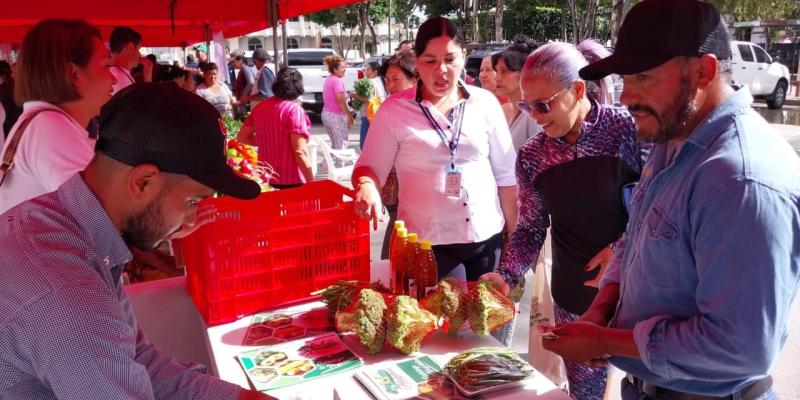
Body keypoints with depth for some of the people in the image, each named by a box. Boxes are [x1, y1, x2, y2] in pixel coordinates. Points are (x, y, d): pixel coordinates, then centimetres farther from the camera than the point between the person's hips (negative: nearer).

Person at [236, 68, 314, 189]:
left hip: (266, 178, 7)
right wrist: (312, 182, -15)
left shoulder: (261, 107, 5)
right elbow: (300, 152, -21)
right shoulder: (294, 110, -15)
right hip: (291, 180, -7)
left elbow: (242, 137, 14)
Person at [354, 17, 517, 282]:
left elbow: (505, 174, 5)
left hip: (487, 238, 3)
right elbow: (370, 167, -2)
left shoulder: (485, 103, 1)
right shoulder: (394, 110, -6)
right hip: (428, 244, -3)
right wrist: (366, 186, -26)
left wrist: (514, 235, 6)